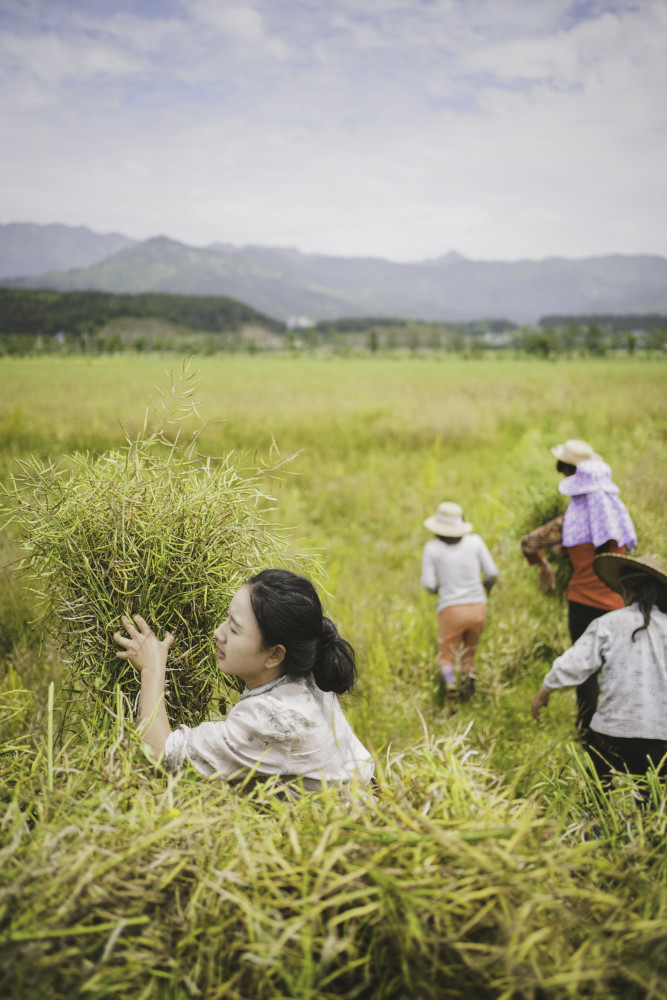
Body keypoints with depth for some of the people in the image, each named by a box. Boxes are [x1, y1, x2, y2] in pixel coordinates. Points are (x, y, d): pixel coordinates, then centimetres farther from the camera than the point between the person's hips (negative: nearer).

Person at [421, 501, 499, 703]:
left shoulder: (432, 547, -1)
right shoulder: (475, 541, 3)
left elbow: (428, 584, -2)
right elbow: (492, 572, 3)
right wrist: (487, 584, 24)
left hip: (451, 610, -2)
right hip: (478, 606, 2)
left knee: (446, 657, 10)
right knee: (469, 652, 23)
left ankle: (449, 681, -22)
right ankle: (468, 675, -8)